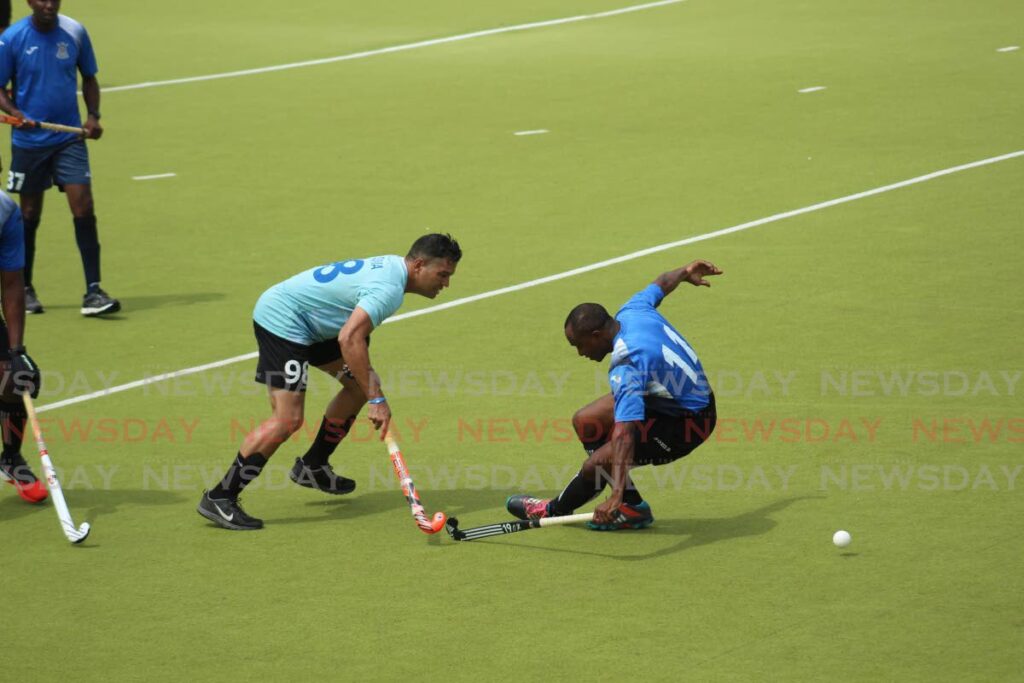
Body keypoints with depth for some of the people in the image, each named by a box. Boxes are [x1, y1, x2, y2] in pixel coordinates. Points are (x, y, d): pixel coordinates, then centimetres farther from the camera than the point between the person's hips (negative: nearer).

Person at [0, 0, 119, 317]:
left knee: (83, 208, -11)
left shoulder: (75, 33, -1)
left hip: (69, 137, 1)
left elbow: (89, 79, 12)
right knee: (29, 214, 9)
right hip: (29, 141, -1)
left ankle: (93, 291, -10)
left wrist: (93, 116, -3)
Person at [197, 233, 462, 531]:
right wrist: (376, 400, -33)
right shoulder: (389, 289, -24)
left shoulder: (392, 266, 8)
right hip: (281, 319, -11)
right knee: (287, 419, -17)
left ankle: (312, 466, 24)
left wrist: (371, 387, 15)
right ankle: (219, 498, -15)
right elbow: (349, 339, -35)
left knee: (360, 383, 13)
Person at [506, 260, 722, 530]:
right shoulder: (633, 310, -9)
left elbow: (624, 435, -44)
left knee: (598, 463, -17)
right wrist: (685, 272, 37)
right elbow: (661, 283, 13)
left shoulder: (627, 368, -35)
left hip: (687, 425, -10)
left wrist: (617, 495, -51)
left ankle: (554, 510, 15)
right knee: (586, 421, 6)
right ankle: (632, 507, 12)